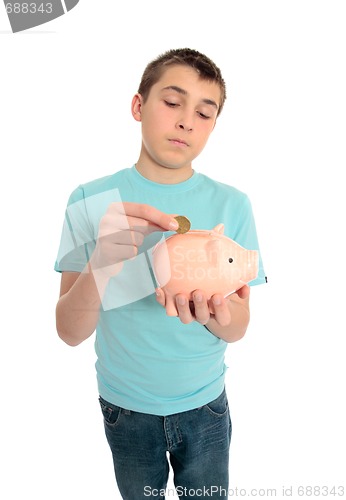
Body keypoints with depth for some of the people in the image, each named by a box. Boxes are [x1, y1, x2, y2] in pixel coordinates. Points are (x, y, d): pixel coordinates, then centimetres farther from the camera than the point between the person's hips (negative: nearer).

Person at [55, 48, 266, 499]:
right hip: (125, 405, 0)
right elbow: (70, 332, -17)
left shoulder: (232, 205, -12)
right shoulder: (91, 202, -14)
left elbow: (239, 328, -9)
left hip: (205, 404, 1)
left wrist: (214, 313, -33)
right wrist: (100, 265, -37)